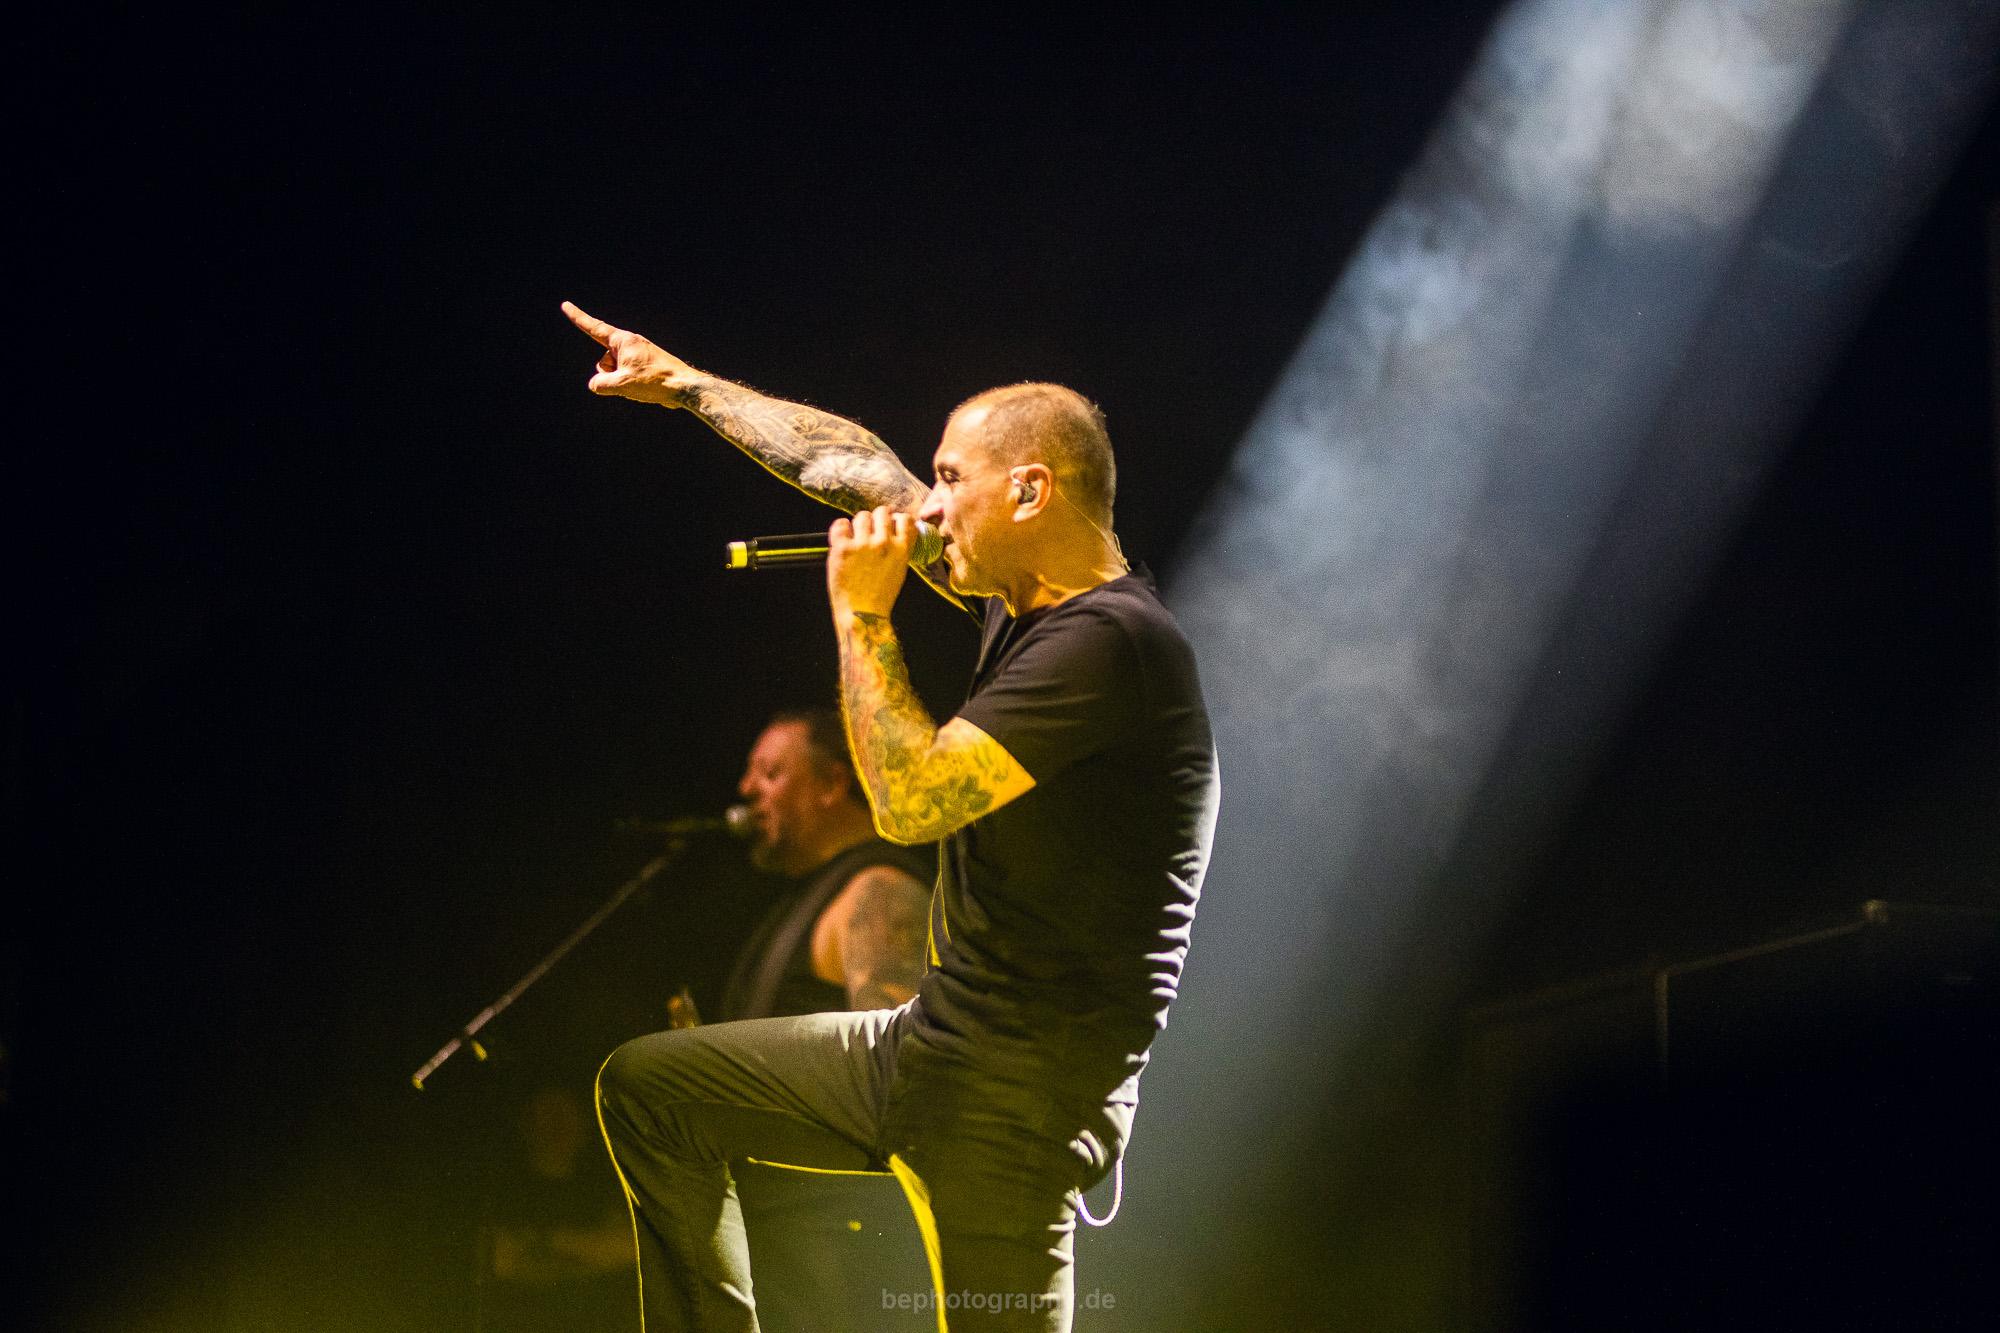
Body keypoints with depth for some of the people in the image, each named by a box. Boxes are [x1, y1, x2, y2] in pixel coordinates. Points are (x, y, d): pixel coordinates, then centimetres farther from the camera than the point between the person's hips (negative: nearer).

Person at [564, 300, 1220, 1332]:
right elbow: (860, 471, 20)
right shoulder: (1025, 600, 9)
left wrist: (862, 619, -13)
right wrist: (683, 385, 27)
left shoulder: (1105, 640, -20)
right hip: (924, 1048, 10)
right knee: (647, 1089, 17)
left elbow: (910, 799, -24)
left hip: (1016, 1093, -10)